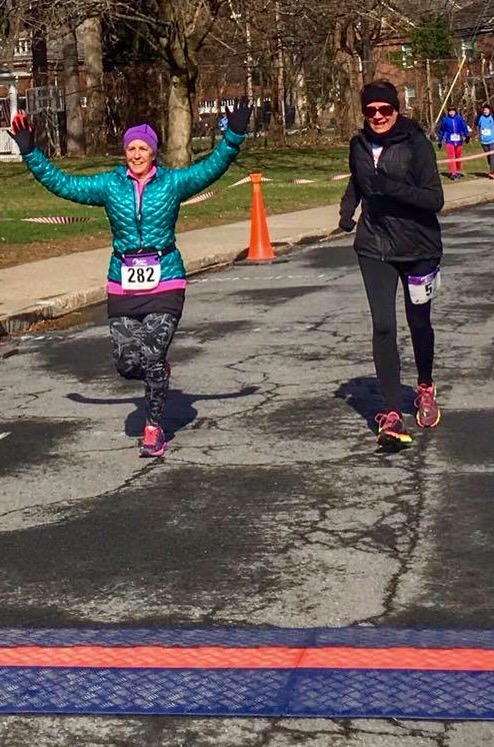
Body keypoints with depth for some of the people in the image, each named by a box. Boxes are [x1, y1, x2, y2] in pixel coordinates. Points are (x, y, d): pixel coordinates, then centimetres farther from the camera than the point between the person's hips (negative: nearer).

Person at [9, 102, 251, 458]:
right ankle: (159, 372, 36)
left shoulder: (172, 183, 1)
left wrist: (233, 136, -18)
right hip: (123, 285, 3)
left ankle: (154, 428, 7)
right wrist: (30, 152, 5)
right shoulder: (109, 185, 5)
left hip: (165, 283, -2)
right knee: (127, 364, 0)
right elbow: (62, 183, 9)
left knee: (152, 359, -10)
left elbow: (212, 167, -6)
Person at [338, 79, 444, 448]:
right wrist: (347, 209, 5)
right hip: (375, 248, 3)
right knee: (383, 327, -10)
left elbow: (435, 198, -18)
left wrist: (395, 188, -31)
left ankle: (425, 386, 42)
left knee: (419, 323, 14)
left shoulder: (416, 143, -13)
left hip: (418, 247, -2)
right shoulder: (359, 145, 2)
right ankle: (393, 412, -10)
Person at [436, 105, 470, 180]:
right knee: (451, 157, -10)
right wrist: (439, 141, 11)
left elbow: (464, 127, 5)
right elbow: (441, 131, 8)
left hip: (458, 141, 2)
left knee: (458, 157, 11)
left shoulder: (459, 118, 1)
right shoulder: (445, 119, 0)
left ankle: (458, 171, 27)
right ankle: (452, 173, -12)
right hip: (449, 141, -2)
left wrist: (467, 135, -6)